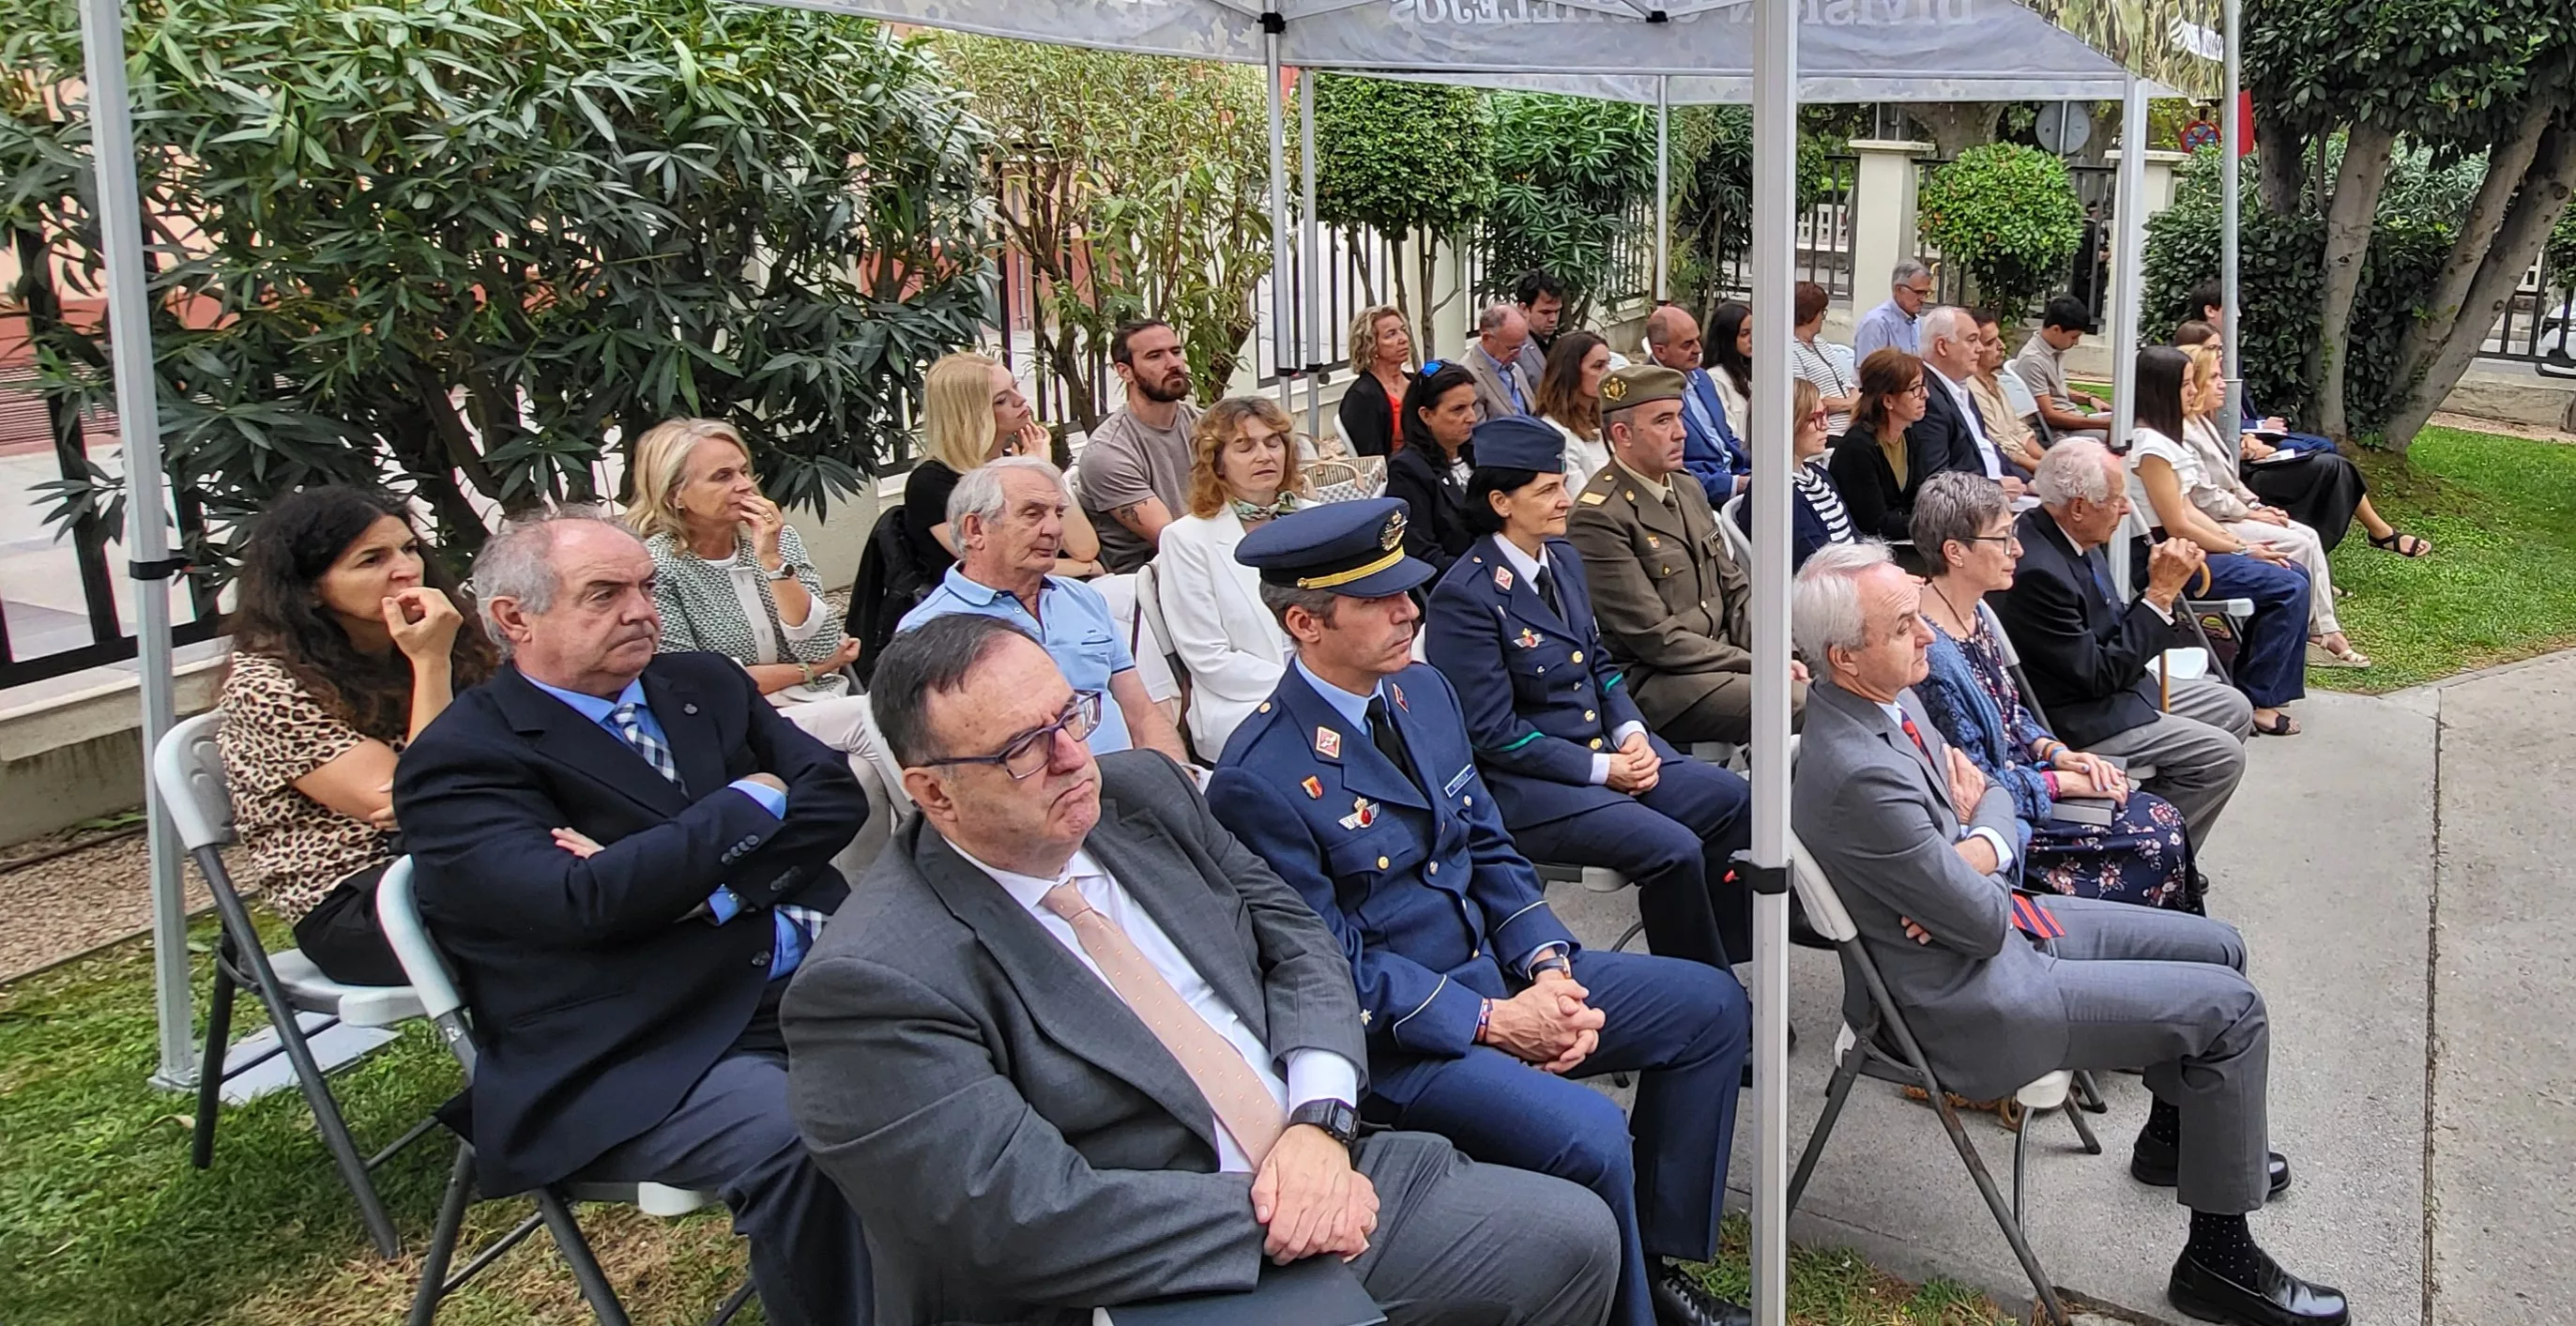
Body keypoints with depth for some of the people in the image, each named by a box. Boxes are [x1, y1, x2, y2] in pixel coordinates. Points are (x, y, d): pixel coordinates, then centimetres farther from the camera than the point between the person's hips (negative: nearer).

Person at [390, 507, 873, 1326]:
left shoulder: (705, 685, 16)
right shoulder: (455, 761, -3)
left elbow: (836, 797, 6)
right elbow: (584, 902, -18)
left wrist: (695, 879, -10)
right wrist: (752, 802, -7)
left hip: (824, 981, 6)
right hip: (640, 1054, -6)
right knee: (795, 1139, -33)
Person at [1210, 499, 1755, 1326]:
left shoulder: (1423, 691, 4)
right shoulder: (1260, 778, -22)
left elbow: (1489, 848, 10)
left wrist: (1548, 967, -6)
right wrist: (1492, 1022, -18)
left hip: (1493, 969, 9)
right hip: (1389, 1032, -9)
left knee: (1712, 1006, 7)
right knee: (1589, 1136, -27)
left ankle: (1661, 1258, 18)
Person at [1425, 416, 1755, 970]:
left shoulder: (1563, 557, 9)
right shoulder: (1466, 595, -17)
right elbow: (1494, 732, -17)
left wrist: (1632, 732, 0)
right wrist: (1602, 769, -15)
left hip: (1608, 747, 9)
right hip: (1526, 780, -8)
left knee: (1732, 800, -6)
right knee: (1672, 850, -23)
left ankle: (1724, 968, 9)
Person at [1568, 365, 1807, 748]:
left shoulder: (1687, 488, 14)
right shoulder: (1599, 518, -15)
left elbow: (1734, 589, 16)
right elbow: (1656, 639, -16)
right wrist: (1757, 664, -13)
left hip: (1720, 657, 9)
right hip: (1652, 681, -9)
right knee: (1801, 706, -25)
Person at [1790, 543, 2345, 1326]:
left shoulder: (1889, 698, -3)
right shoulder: (1858, 772, -33)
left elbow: (1990, 795, 8)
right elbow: (1984, 924, -24)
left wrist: (1981, 850, -14)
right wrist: (1970, 840, -5)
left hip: (1993, 926, 10)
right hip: (1968, 997, -9)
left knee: (2216, 947, 18)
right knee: (2230, 1009, -7)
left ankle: (2173, 1132, 43)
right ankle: (2220, 1259, 9)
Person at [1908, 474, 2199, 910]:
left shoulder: (1973, 615, 4)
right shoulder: (1932, 653, -27)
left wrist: (2056, 752, -1)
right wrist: (2066, 780, -13)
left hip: (2018, 777, 9)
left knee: (2164, 820, 2)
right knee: (2159, 841, -8)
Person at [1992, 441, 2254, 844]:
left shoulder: (2070, 537, 0)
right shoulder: (2037, 570, -30)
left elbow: (2113, 631, 10)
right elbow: (2099, 674, -24)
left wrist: (2160, 583, -7)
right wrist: (2160, 593, -20)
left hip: (2114, 686, 10)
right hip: (2072, 720, -10)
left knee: (2233, 708, 17)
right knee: (2221, 756, -12)